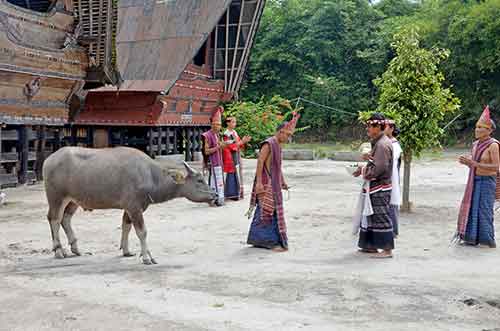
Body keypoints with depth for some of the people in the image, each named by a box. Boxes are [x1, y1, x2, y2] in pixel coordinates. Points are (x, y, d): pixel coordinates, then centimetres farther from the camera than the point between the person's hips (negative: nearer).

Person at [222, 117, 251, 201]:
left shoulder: (235, 132, 14)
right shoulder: (226, 134, -11)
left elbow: (239, 144, 16)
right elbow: (231, 146, -17)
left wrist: (244, 141, -3)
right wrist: (242, 141, -20)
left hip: (237, 157, 8)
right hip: (230, 157, -8)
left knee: (237, 174, 9)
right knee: (232, 174, -7)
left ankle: (237, 193, 15)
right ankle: (231, 194, -2)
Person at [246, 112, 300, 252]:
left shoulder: (278, 145, 14)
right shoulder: (268, 144, -15)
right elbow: (260, 162, -21)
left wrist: (282, 182, 26)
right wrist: (259, 182, -25)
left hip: (274, 185, 10)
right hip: (266, 184, -9)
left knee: (263, 212, 14)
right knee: (270, 212, -6)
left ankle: (257, 239, 22)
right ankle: (274, 242, -1)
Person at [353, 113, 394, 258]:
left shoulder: (382, 144, -18)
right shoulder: (377, 142, 14)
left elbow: (379, 168, -24)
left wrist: (363, 171, -12)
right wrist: (363, 169, 7)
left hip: (380, 188, -10)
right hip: (375, 187, 10)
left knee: (381, 218, -4)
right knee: (372, 216, 16)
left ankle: (387, 249, 2)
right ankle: (372, 245, 26)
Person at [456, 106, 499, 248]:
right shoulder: (476, 144, 11)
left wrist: (475, 163, -22)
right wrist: (466, 162, -3)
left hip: (487, 181, -7)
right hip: (474, 181, 7)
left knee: (484, 209, -5)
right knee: (472, 208, 6)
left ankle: (488, 239, 6)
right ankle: (472, 238, 13)